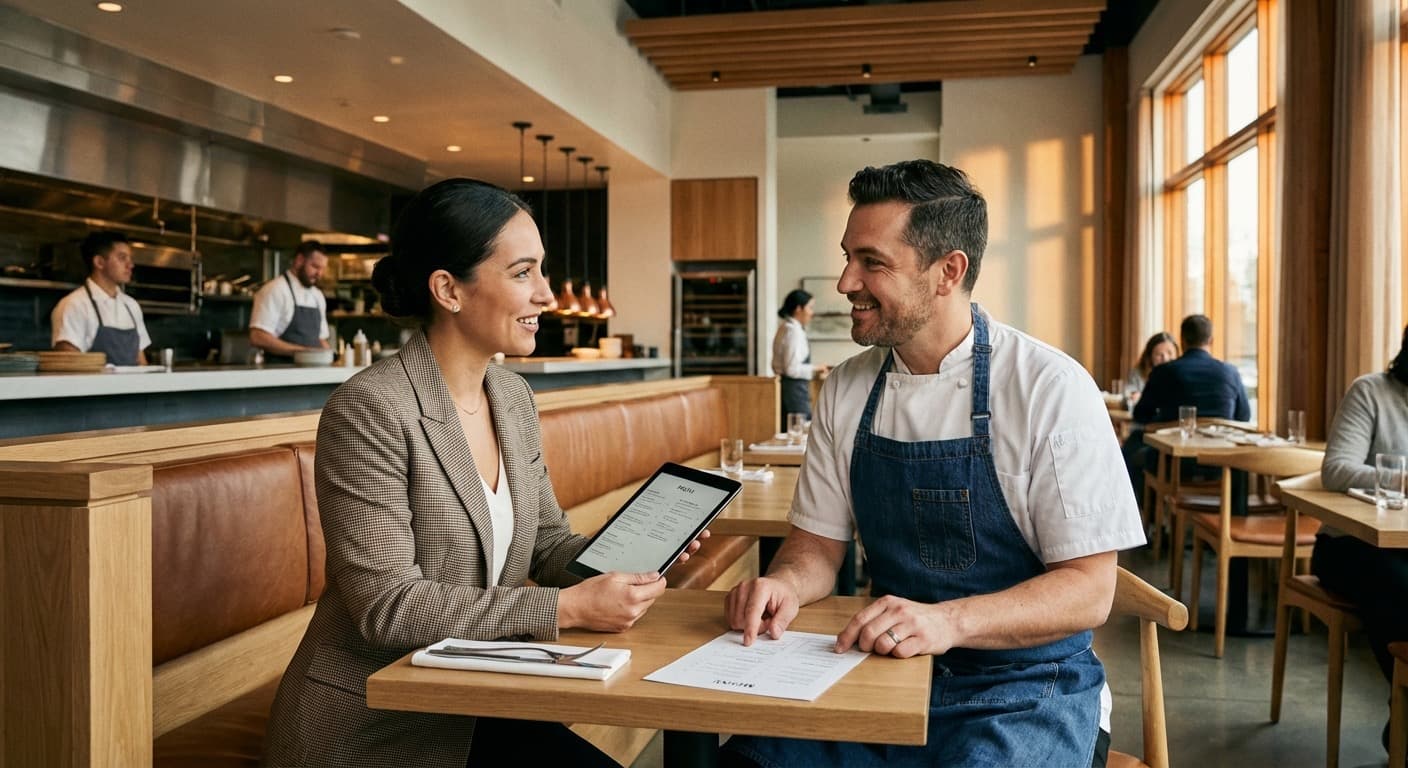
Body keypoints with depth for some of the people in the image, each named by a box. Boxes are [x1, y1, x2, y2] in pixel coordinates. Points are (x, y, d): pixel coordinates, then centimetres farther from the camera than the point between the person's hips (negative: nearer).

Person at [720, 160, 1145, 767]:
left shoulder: (1050, 388, -12)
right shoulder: (845, 390, 3)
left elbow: (1089, 590, -12)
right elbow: (819, 541, 9)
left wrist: (950, 620, -28)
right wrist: (786, 581, -14)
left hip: (1026, 688, -3)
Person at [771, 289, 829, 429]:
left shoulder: (785, 327, 14)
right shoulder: (794, 331, -16)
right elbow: (792, 369, -21)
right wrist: (815, 368, -10)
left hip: (787, 385, 10)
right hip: (795, 387, -10)